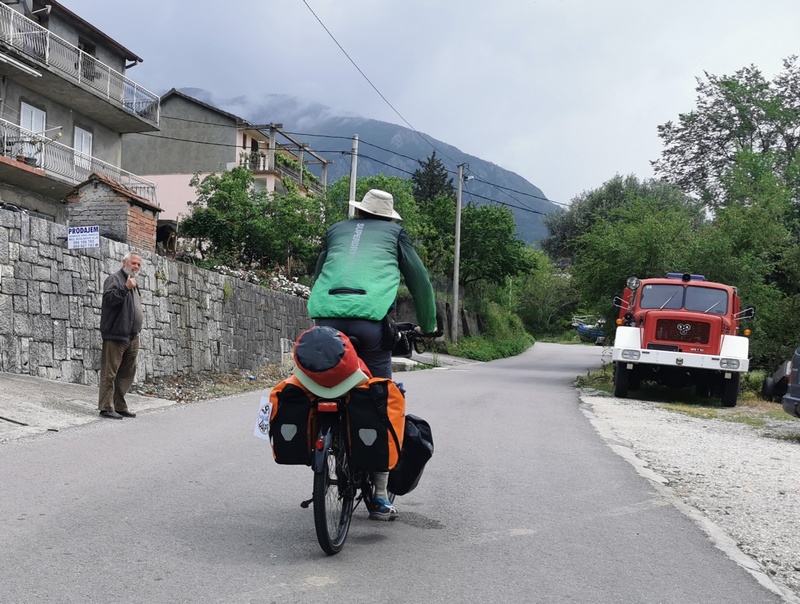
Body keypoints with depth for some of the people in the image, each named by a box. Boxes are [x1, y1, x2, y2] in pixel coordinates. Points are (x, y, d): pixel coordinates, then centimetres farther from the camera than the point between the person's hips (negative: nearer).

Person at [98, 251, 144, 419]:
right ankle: (106, 407, -3)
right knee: (110, 373, -6)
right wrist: (125, 288, -28)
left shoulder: (134, 283, 23)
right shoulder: (114, 279, -5)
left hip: (132, 337, 9)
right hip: (115, 335, -9)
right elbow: (109, 298, -22)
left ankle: (120, 406, 19)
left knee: (127, 373, 11)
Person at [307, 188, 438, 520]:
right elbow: (419, 278, 20)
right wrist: (428, 326, 30)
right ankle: (379, 496, 6)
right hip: (370, 319, -2)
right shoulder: (394, 232, 22)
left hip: (327, 316, 3)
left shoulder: (336, 230, 29)